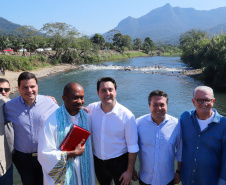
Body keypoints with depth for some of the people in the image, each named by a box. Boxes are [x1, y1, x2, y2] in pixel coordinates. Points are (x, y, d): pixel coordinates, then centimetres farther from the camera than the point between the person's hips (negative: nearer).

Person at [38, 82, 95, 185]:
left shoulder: (86, 117, -4)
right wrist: (74, 153, -19)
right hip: (62, 175, -4)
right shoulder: (53, 121, -21)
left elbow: (88, 148, 6)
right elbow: (44, 154, -23)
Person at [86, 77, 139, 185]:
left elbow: (132, 147, -13)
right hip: (98, 161, 4)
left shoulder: (127, 115, -19)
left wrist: (129, 171, -10)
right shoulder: (91, 109, -11)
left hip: (119, 163, -3)